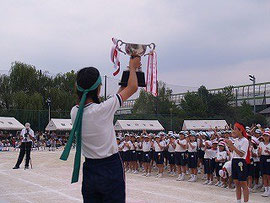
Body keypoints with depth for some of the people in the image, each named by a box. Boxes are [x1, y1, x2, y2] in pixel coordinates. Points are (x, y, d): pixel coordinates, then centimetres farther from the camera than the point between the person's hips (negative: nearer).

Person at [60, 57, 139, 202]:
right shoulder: (103, 109, -19)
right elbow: (133, 87, -8)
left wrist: (121, 88, 24)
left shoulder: (75, 112, -2)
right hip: (111, 168, -5)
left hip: (89, 169, 6)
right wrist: (132, 67, 10)